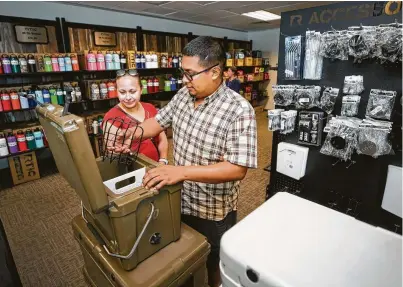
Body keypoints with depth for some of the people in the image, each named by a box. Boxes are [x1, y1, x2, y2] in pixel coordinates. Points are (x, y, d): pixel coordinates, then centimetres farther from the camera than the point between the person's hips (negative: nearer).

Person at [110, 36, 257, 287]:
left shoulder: (239, 111, -26)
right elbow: (160, 121, 9)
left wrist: (182, 171, -37)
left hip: (213, 211, -6)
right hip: (179, 200, 6)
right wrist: (128, 135, -6)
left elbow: (238, 169, -30)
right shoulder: (183, 95, -4)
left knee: (213, 266, 22)